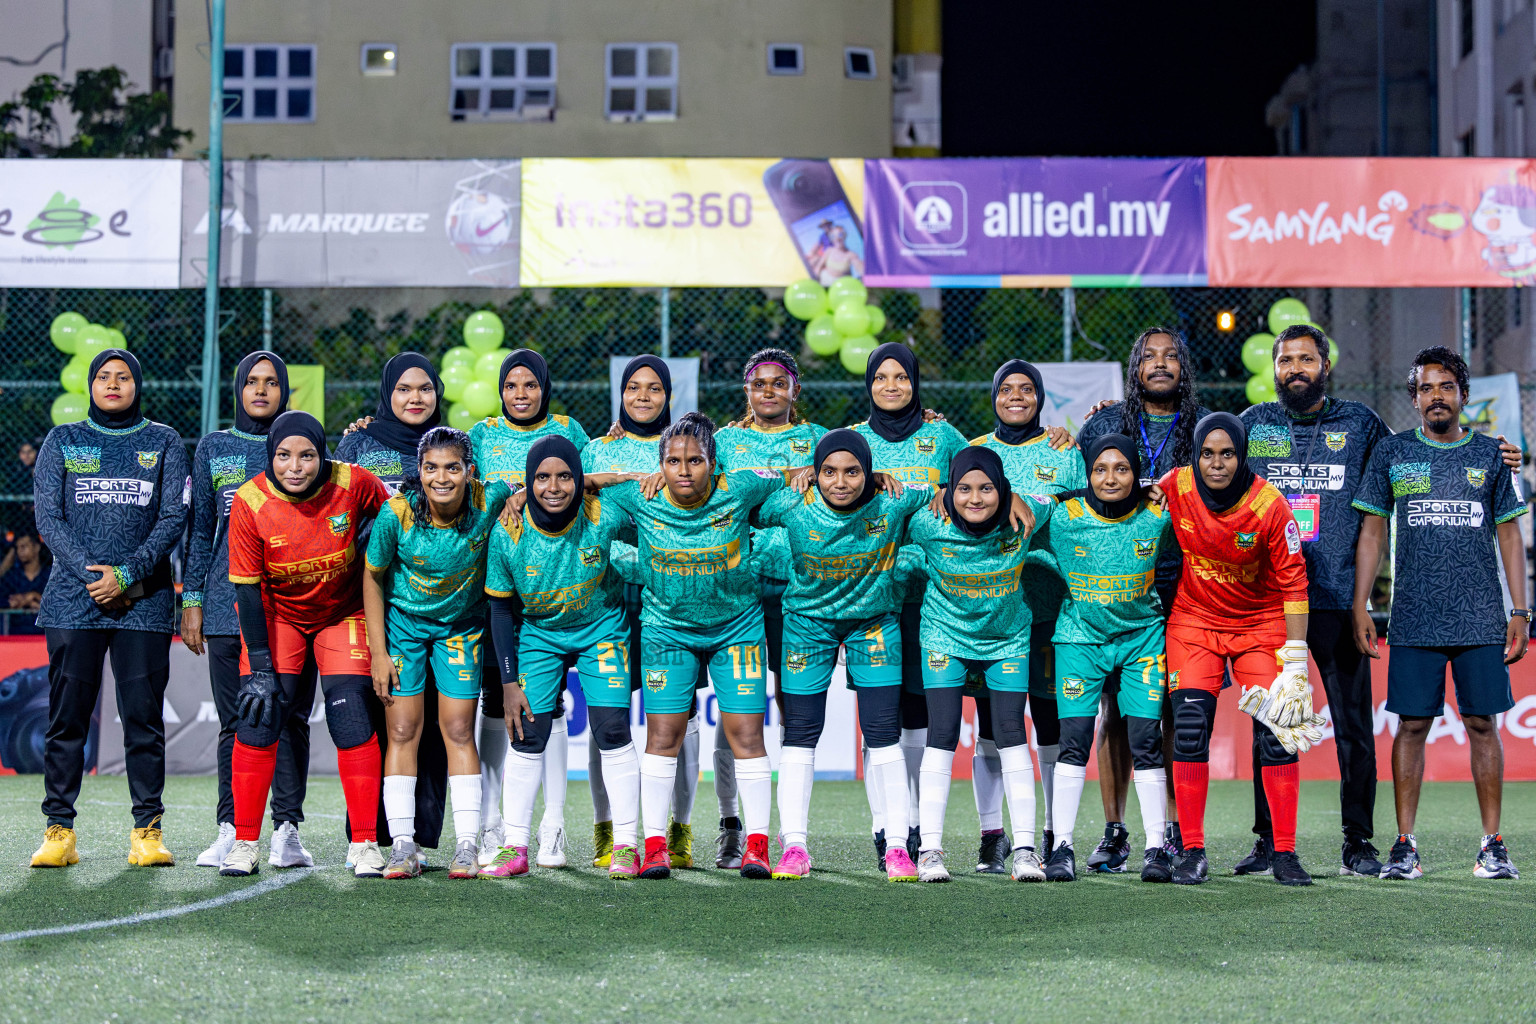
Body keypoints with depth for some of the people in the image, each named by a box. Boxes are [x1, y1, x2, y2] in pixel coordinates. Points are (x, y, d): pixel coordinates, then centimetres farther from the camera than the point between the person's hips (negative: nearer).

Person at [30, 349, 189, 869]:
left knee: (143, 717, -2)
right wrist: (91, 573, -10)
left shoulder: (164, 443, 10)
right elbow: (48, 517, 3)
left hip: (144, 604, 0)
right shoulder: (62, 441, 11)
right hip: (72, 602, 0)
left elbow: (173, 518, 1)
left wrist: (126, 574, -11)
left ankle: (147, 831, 3)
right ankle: (59, 832, 4)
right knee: (66, 717, -1)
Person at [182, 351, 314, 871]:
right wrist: (192, 600, 7)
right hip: (229, 601, 1)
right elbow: (200, 529, 13)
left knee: (290, 717, -3)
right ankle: (231, 829, 5)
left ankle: (287, 829, 1)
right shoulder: (213, 448, 12)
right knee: (235, 720, 1)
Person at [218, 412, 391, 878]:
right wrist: (259, 665, -19)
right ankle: (244, 842, 2)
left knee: (352, 720, -10)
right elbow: (247, 587, -16)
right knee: (259, 717, -10)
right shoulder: (250, 502, -21)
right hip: (277, 615, 0)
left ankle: (364, 844, 0)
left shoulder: (354, 484, -21)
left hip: (343, 612, 0)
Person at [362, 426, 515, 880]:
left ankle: (467, 845, 2)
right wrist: (378, 652, -9)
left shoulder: (488, 502, -23)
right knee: (402, 731, -3)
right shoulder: (397, 513, -24)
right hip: (402, 622, 0)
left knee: (459, 731, -2)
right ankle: (402, 846, 2)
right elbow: (373, 577, -9)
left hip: (461, 626, 0)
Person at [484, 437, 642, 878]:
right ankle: (515, 846, 6)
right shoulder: (509, 532, -22)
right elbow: (501, 608, -9)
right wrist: (510, 682, -9)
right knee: (528, 735, -2)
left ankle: (625, 844, 0)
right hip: (537, 631, 1)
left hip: (601, 627, -1)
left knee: (612, 731, -8)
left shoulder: (604, 516, -26)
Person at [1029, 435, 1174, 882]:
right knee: (1074, 741, -5)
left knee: (1146, 741, -3)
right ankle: (1062, 846, 2)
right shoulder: (1062, 516, -11)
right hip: (1080, 636, 0)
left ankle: (1156, 847, 4)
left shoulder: (1157, 517, -8)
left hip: (1142, 634, 1)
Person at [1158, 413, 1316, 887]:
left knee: (1278, 731, -9)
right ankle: (1192, 852, -2)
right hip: (1194, 620, 1)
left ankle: (1284, 853, 0)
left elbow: (1292, 582, -11)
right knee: (1190, 728, -10)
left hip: (1260, 623, -1)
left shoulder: (1270, 505, -18)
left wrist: (1295, 655, -12)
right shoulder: (1176, 487, -13)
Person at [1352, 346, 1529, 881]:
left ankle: (1493, 844, 7)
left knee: (1483, 725, 1)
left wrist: (1519, 611, 4)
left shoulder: (1490, 455, 8)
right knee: (1411, 726, -1)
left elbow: (1509, 534, 10)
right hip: (1414, 619, 0)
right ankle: (1405, 844, 5)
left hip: (1481, 617, 0)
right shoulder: (1391, 454, 6)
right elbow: (1372, 532, 8)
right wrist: (1360, 606, 1)